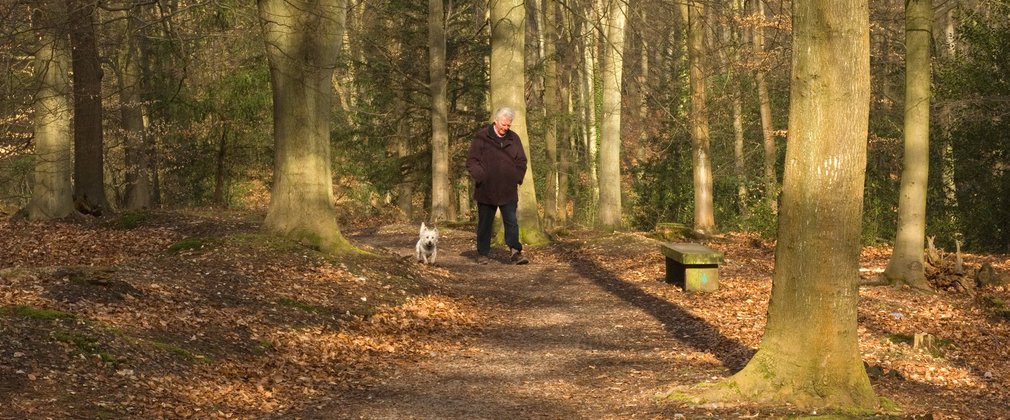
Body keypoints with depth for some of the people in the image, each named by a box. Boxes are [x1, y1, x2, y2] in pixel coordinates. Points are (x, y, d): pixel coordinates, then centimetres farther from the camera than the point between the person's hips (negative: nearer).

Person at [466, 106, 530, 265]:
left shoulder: (514, 139, 8)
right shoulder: (481, 137, -4)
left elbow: (521, 161, 16)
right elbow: (471, 161, -4)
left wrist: (517, 178, 3)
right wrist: (481, 177, -14)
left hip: (508, 191, 2)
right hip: (486, 191, -2)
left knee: (511, 222, -3)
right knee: (485, 223, 8)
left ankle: (515, 253, -5)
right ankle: (483, 254, 17)